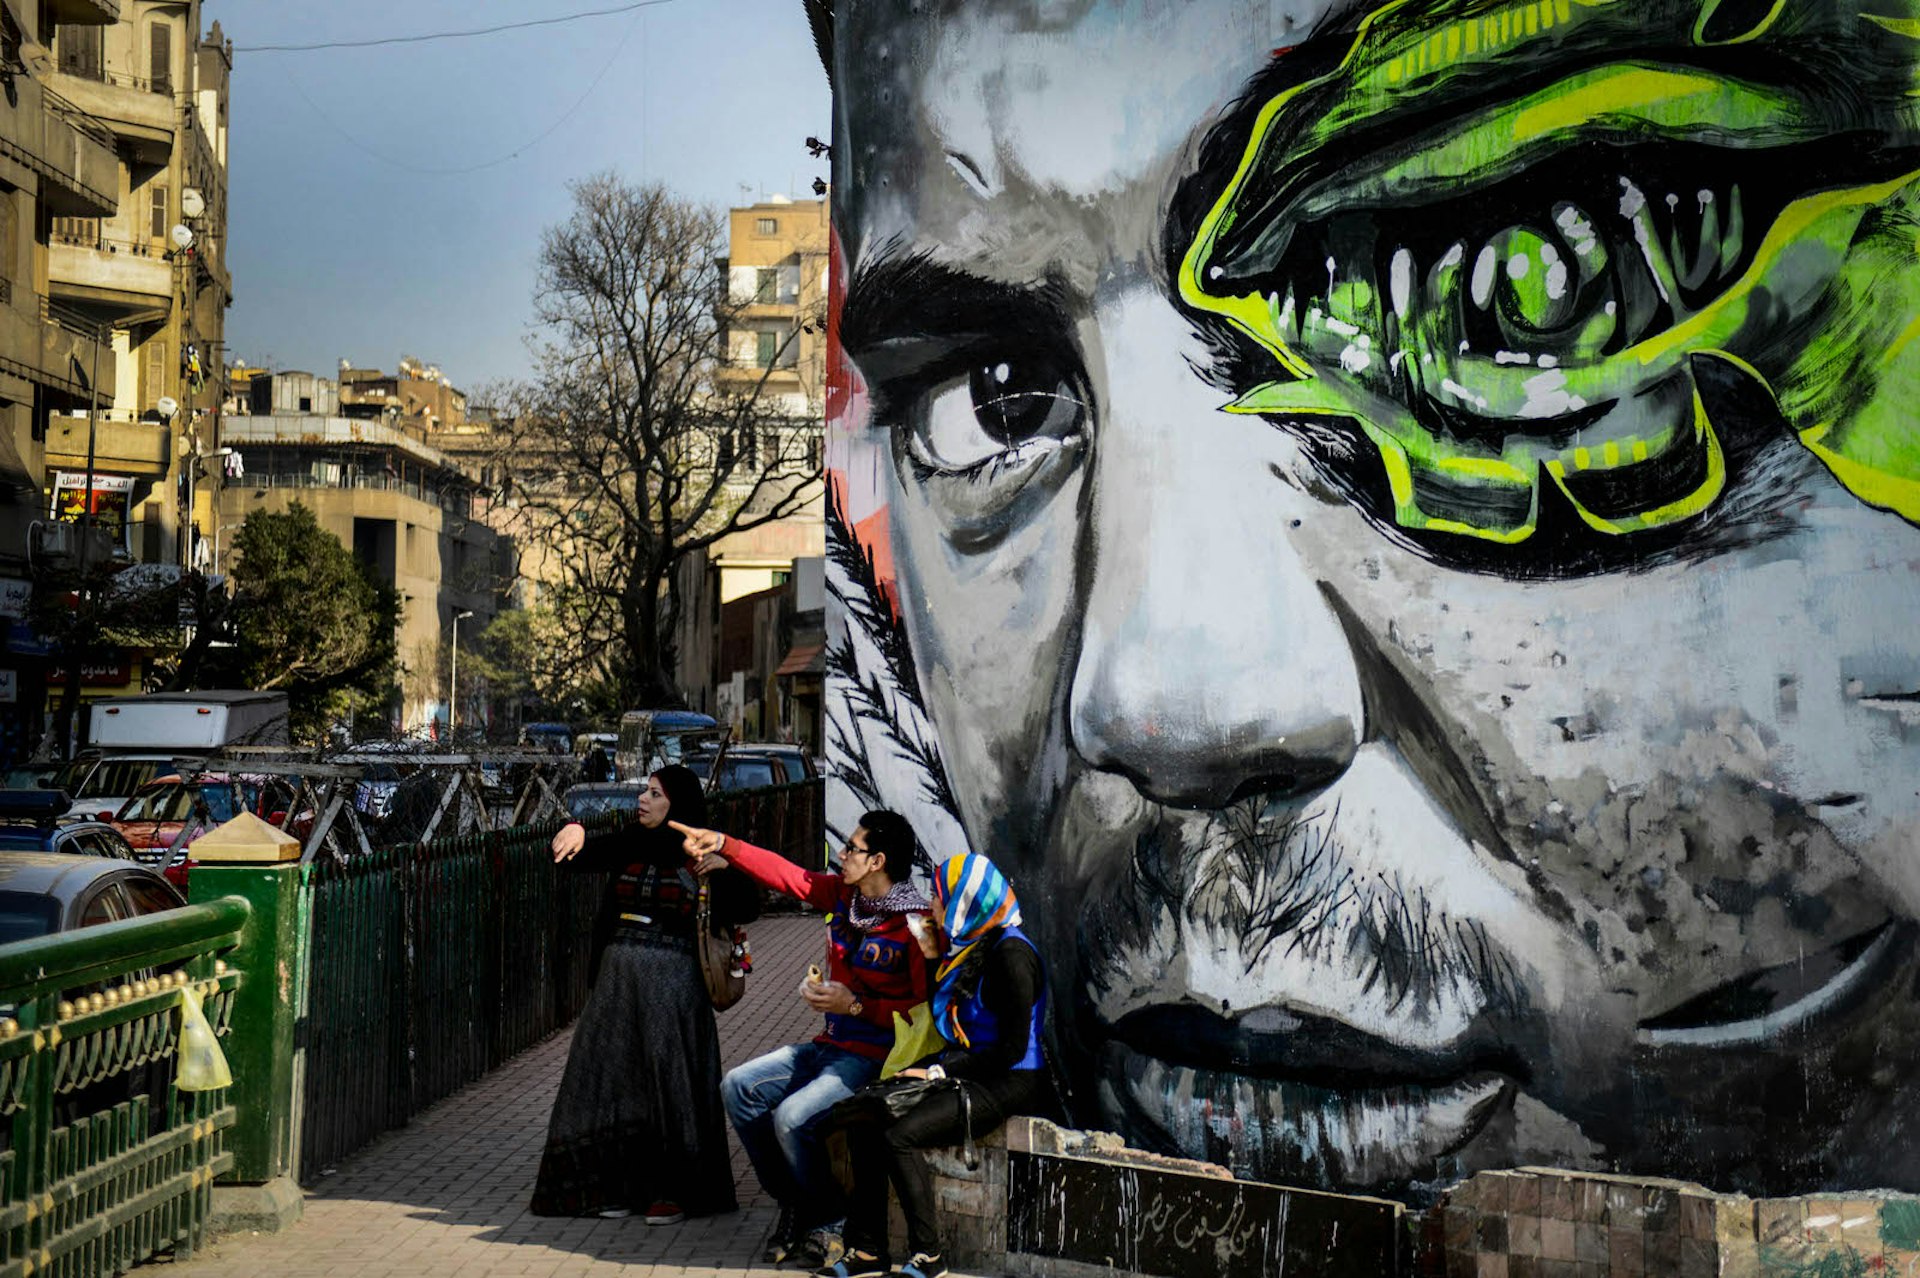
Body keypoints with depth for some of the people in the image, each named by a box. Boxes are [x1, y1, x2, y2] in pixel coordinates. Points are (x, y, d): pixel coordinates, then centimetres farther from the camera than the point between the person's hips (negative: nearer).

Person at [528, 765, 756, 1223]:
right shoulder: (629, 844, 9)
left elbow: (744, 910, -12)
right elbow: (578, 856, 3)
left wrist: (720, 872, -28)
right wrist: (573, 831, -18)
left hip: (670, 981, -5)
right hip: (617, 976, 5)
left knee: (669, 1081, -1)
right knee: (614, 1077, 8)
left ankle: (674, 1191, 11)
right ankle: (623, 1184, 21)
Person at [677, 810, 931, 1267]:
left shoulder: (914, 923, -19)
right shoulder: (843, 894, 3)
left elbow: (926, 1007, -21)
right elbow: (783, 873, 10)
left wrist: (854, 1005, -21)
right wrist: (722, 844, 5)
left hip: (876, 1056, -9)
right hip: (830, 1044, 9)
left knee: (792, 1117, -26)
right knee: (737, 1087, -1)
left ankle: (828, 1225, -1)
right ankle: (793, 1206, 10)